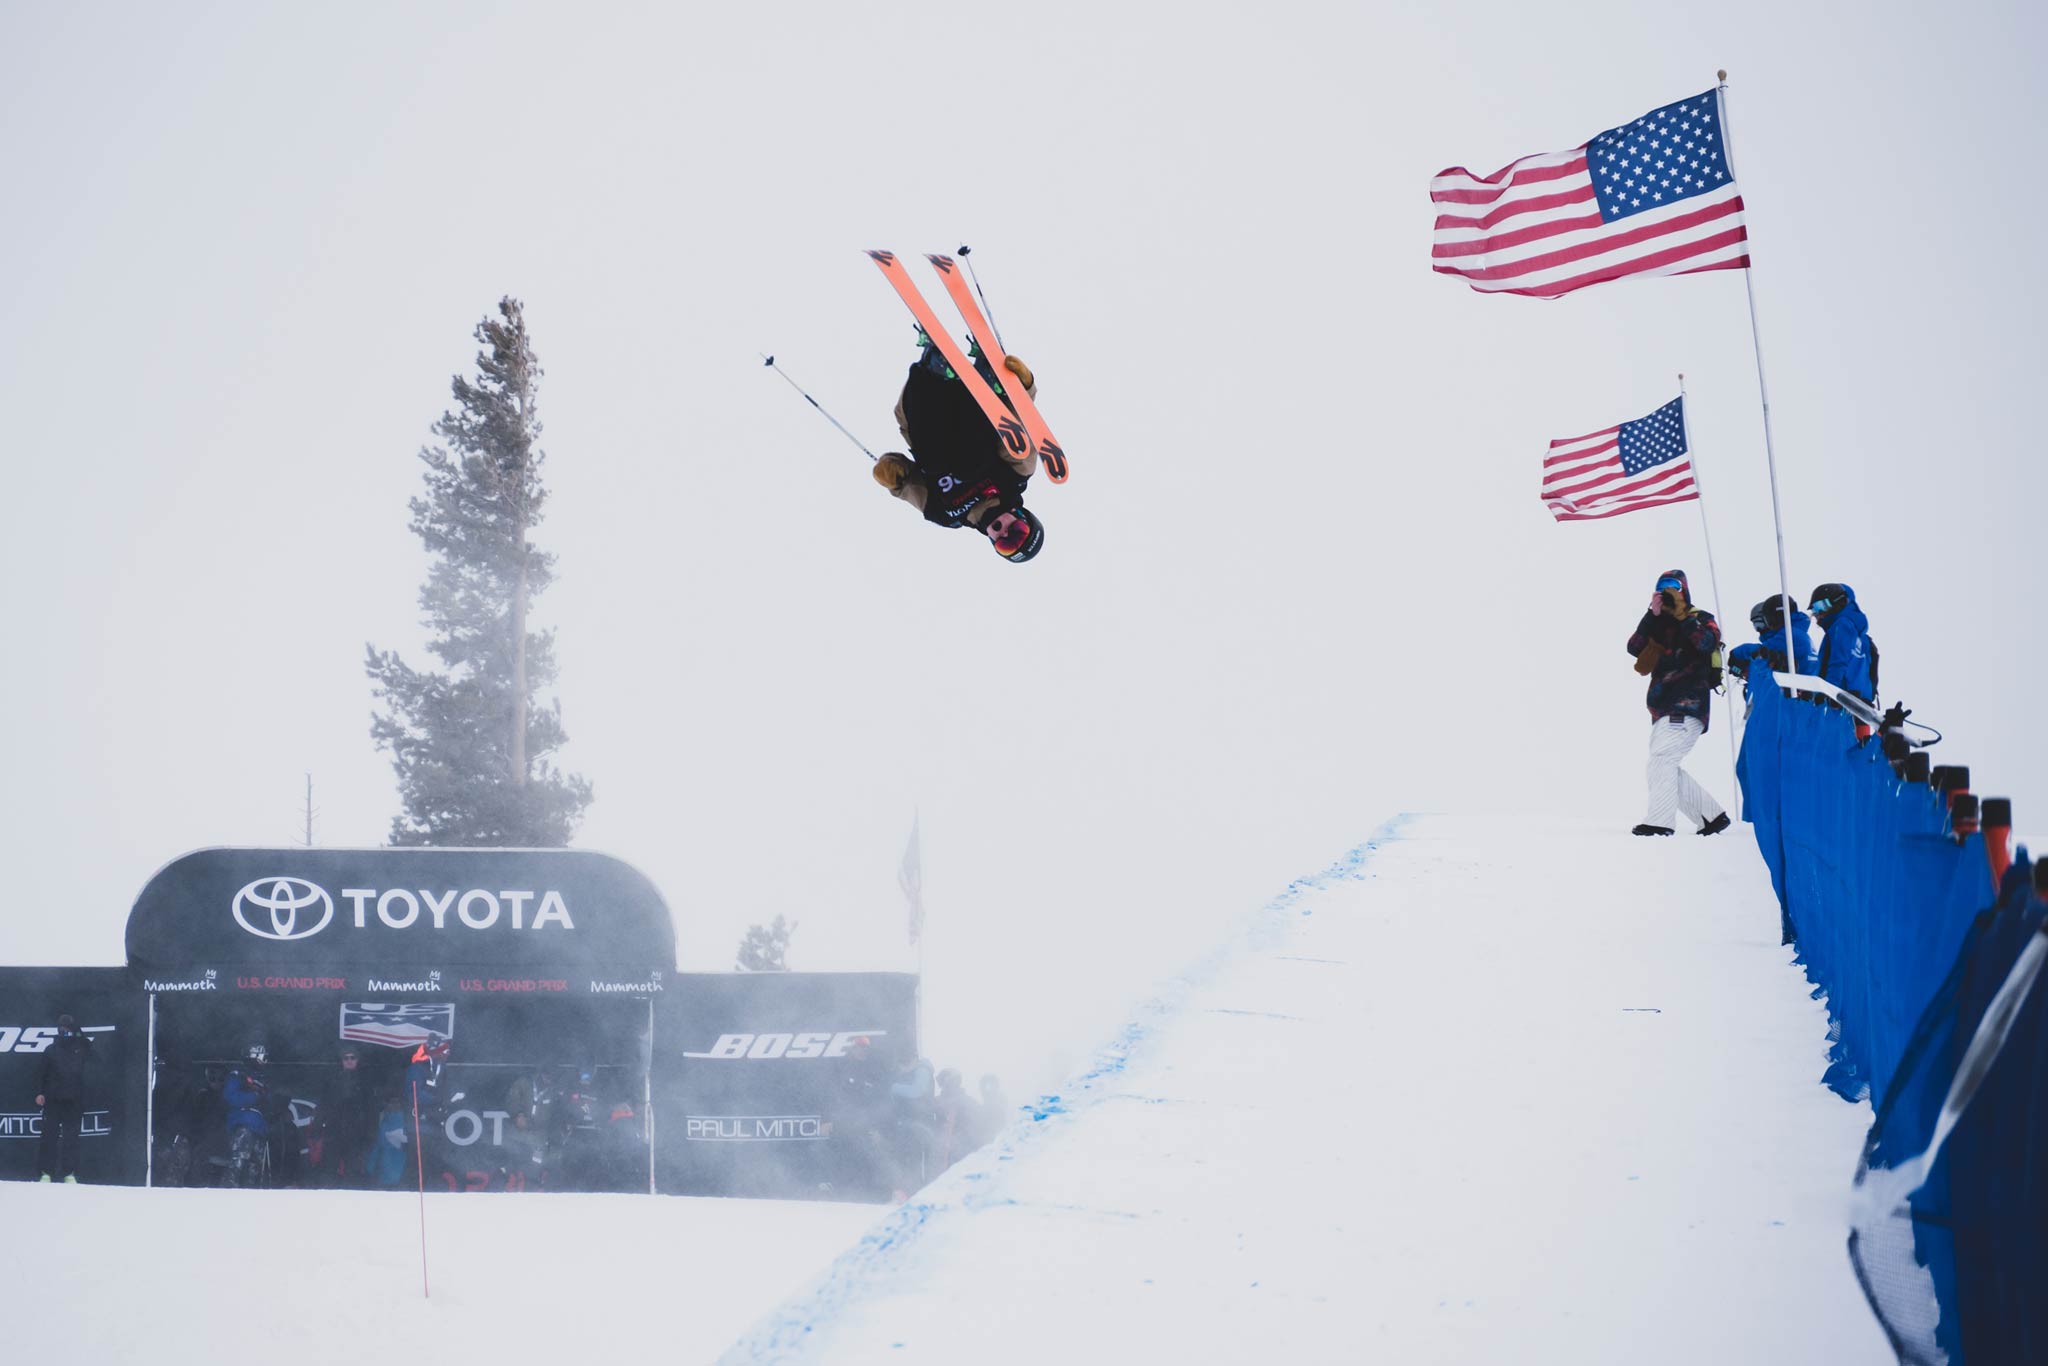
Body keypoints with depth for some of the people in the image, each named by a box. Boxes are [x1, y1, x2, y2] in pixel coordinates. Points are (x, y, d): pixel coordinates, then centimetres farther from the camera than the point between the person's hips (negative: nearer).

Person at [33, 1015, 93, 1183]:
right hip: (53, 1100, 0)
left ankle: (69, 1173, 4)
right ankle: (46, 1172, 3)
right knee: (49, 1136, -1)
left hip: (73, 1101, 0)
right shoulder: (51, 1050, 6)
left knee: (71, 1137, 0)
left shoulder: (80, 1049, 9)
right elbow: (42, 1074, 6)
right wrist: (39, 1093, -6)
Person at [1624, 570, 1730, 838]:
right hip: (1664, 709, 8)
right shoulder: (1657, 625, 17)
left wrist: (1681, 614, -20)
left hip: (1689, 707, -8)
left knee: (1662, 758, -20)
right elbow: (1634, 648, -1)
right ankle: (1712, 815, 18)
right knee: (1667, 770, 10)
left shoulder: (1701, 620, 2)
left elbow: (1706, 644, -21)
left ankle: (1659, 821, -25)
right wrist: (1653, 615, -11)